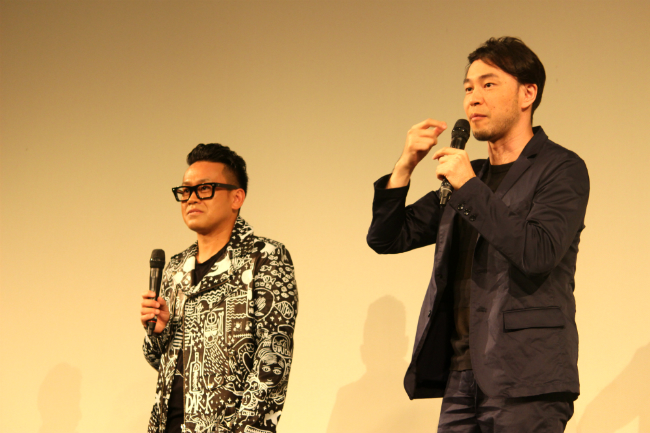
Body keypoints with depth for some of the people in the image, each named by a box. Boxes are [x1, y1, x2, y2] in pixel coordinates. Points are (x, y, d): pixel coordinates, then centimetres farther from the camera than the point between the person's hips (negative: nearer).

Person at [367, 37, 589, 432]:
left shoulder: (561, 169, -1)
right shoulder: (464, 177, 19)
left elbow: (538, 253, -17)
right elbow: (385, 239, 18)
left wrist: (470, 187, -13)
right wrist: (405, 166, 3)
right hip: (460, 379, 6)